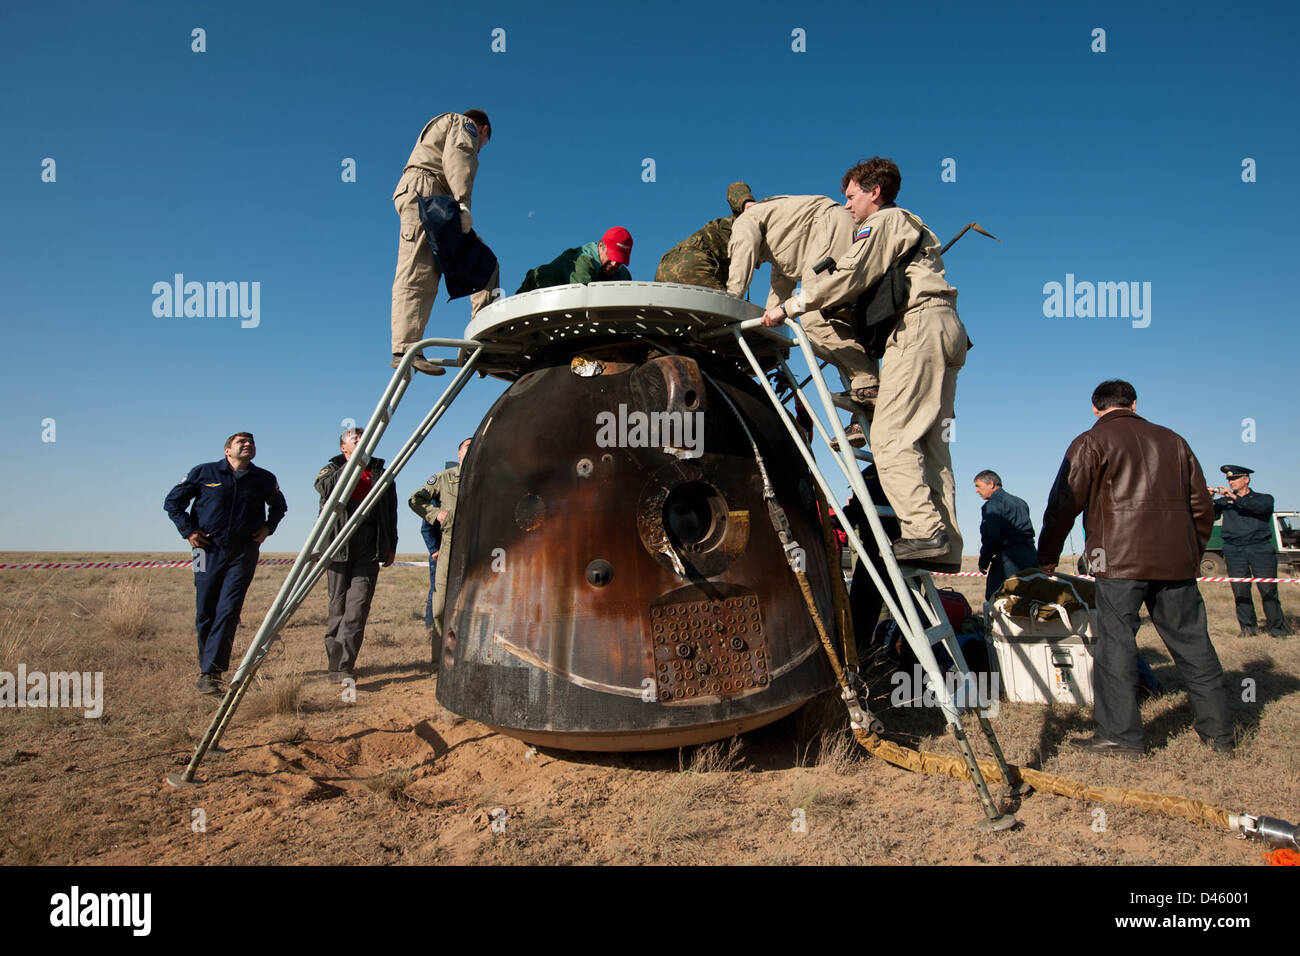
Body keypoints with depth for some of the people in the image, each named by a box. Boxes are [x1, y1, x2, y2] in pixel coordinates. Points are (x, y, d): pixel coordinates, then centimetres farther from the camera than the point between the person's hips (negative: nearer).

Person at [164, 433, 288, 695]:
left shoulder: (264, 479, 7)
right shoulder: (204, 473, 3)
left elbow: (279, 506, 25)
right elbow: (173, 501, 11)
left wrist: (268, 527, 9)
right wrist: (188, 530, 1)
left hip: (244, 553, 0)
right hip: (209, 550, 0)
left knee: (228, 611, -10)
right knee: (205, 613, 5)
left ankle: (209, 673, -8)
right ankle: (207, 667, 23)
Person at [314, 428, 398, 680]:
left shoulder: (380, 472, 18)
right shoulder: (333, 469, 13)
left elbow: (391, 512, 19)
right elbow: (324, 487, -13)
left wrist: (391, 546, 13)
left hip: (369, 550, 0)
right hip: (338, 546, 0)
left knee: (358, 605, -11)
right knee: (338, 605, 3)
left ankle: (342, 666, -13)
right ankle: (336, 663, 13)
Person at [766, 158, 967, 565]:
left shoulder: (885, 221, 6)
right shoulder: (908, 228, 36)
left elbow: (848, 276, -7)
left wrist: (789, 307, -4)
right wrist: (839, 312, 26)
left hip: (918, 328, -10)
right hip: (944, 331, 10)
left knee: (890, 436, -15)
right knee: (928, 441, 2)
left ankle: (925, 529, -23)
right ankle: (944, 542, -2)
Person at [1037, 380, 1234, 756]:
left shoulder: (1091, 443, 2)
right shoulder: (1172, 440, 18)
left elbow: (1063, 505, -4)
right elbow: (1202, 505, 21)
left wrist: (1046, 558, 3)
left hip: (1121, 559, -5)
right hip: (1177, 560, 6)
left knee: (1116, 640, -2)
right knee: (1191, 642, 13)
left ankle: (1121, 734, -2)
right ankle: (1218, 731, 21)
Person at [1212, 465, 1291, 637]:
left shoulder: (1264, 498, 12)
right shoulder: (1224, 501, 17)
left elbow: (1262, 507, -11)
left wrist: (1235, 498, -20)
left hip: (1261, 548, -1)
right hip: (1234, 551, 2)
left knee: (1268, 590, -6)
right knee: (1240, 591, -3)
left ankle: (1278, 627, 6)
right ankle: (1248, 627, 6)